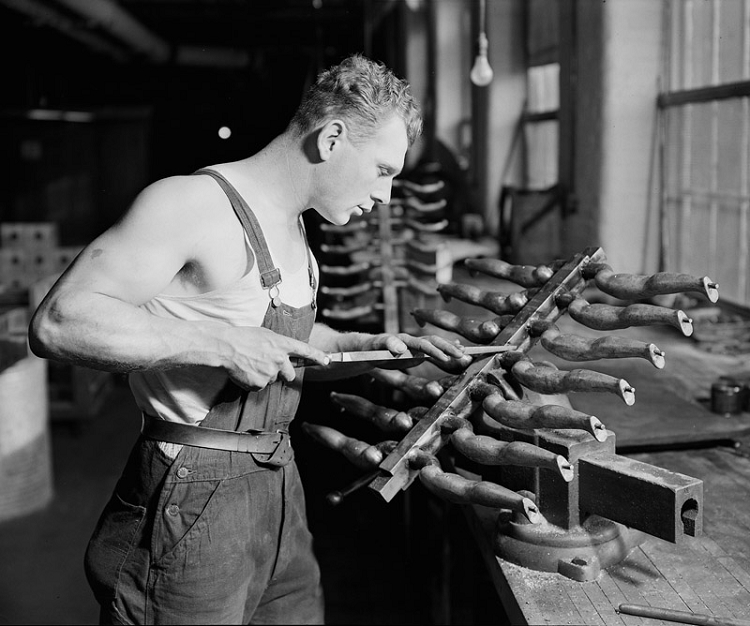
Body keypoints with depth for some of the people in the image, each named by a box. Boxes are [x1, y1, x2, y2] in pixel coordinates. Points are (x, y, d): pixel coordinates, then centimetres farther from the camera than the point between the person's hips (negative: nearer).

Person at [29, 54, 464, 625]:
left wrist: (368, 346, 9)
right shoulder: (194, 204, -17)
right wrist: (219, 343, -28)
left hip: (279, 488, 9)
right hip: (192, 503, -8)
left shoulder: (290, 225, 13)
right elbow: (57, 322, -23)